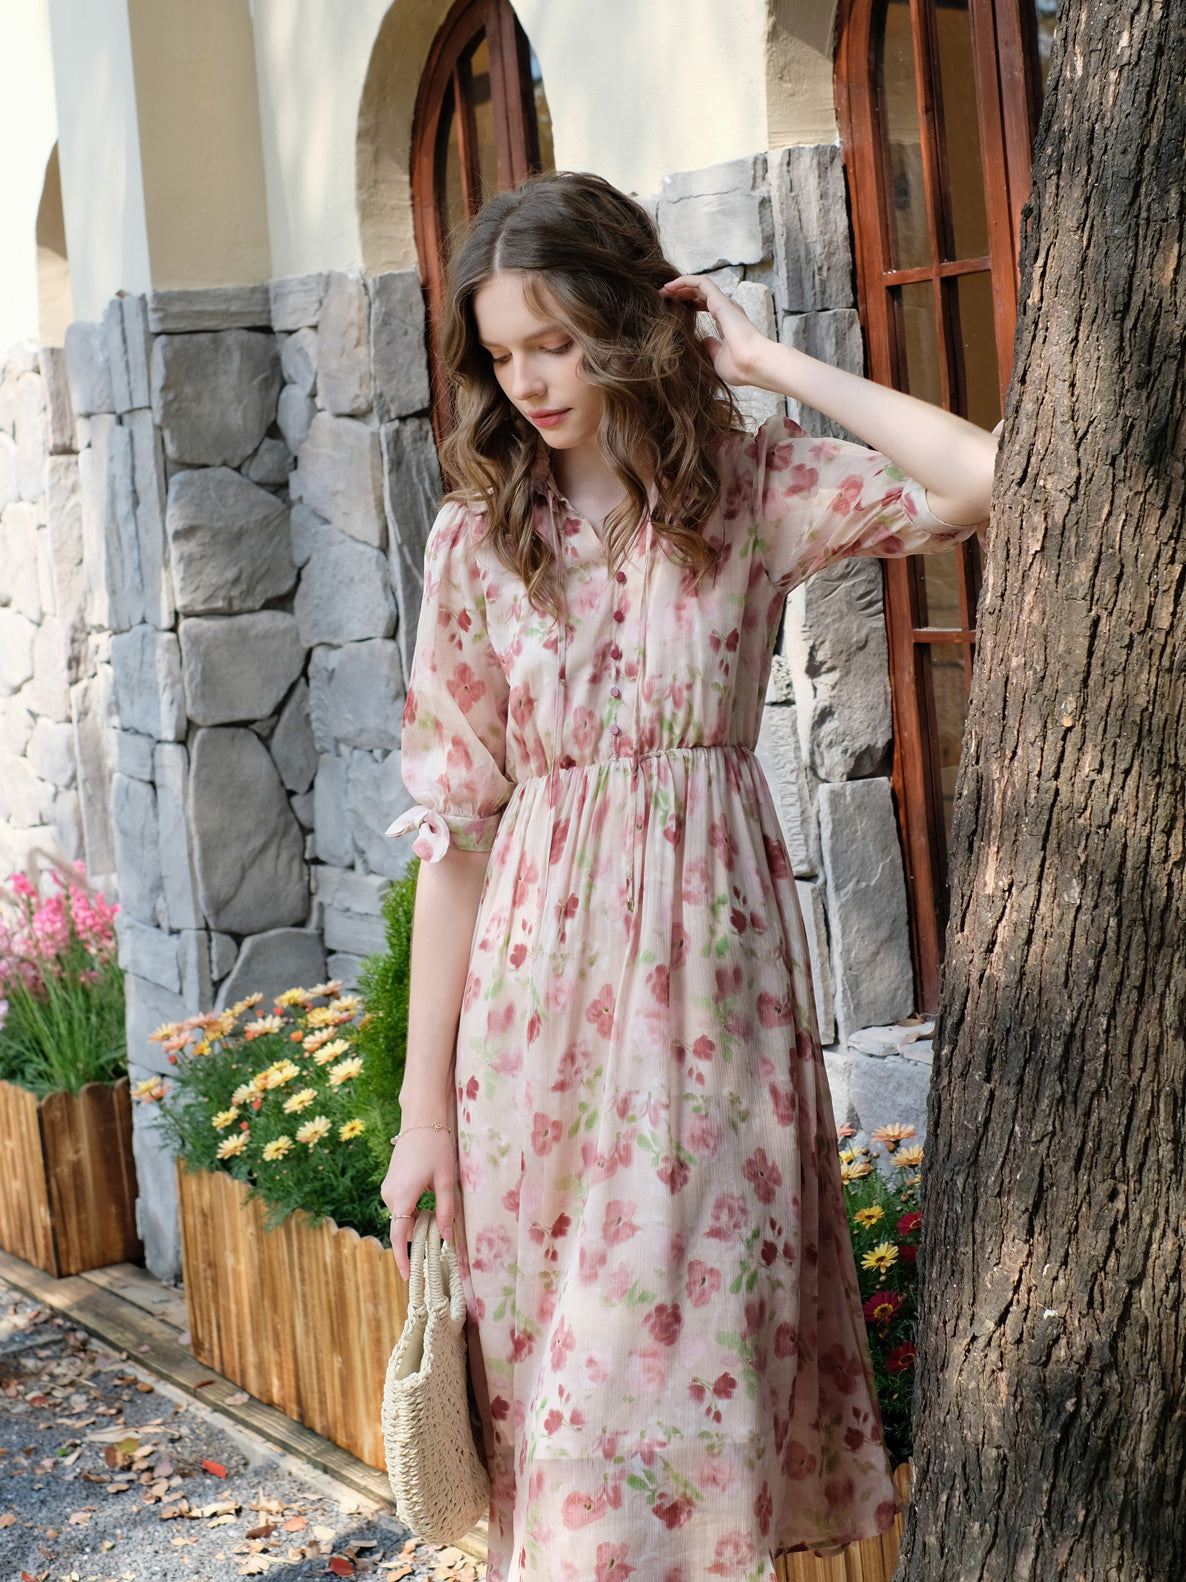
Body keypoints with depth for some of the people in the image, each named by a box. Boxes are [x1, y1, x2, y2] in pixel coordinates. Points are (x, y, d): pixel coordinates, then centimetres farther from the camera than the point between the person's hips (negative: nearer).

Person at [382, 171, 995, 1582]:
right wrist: (424, 1107, -2)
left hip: (714, 981, -1)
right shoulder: (480, 538, 3)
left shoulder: (755, 491, 1)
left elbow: (980, 481, -17)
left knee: (697, 1346, 1)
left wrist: (770, 365, -7)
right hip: (546, 986, 1)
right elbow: (455, 826, 1)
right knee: (552, 1372, 6)